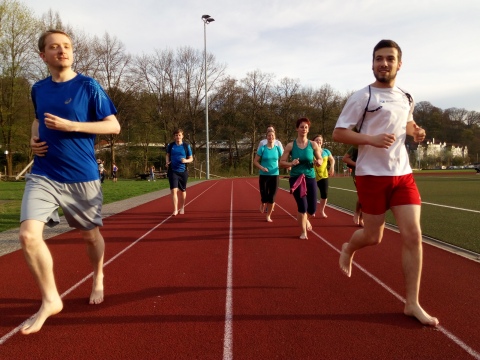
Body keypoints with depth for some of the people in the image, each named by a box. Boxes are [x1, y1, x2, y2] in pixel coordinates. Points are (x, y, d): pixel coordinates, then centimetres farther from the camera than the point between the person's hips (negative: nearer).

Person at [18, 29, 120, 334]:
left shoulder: (88, 86, -5)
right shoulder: (38, 89, 9)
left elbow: (114, 126, -7)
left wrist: (70, 126, -17)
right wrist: (34, 139, 6)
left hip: (82, 176, -3)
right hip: (43, 175, 3)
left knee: (90, 235, 11)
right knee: (29, 235, -13)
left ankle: (98, 278, 42)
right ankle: (50, 300, 6)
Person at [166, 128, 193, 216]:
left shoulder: (186, 146, 0)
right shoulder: (170, 145, 3)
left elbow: (191, 158, 5)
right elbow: (167, 155, 17)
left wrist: (186, 160, -16)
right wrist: (167, 161, -2)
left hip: (183, 171, 0)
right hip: (173, 171, 0)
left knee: (183, 190, 12)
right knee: (174, 190, -12)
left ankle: (182, 207, 32)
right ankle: (175, 210, -8)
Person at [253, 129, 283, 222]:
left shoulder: (278, 149, 2)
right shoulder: (262, 149, -5)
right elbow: (255, 161, -3)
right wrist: (262, 168, -20)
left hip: (274, 175, 2)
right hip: (264, 175, -2)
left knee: (272, 197, 1)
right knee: (264, 196, -1)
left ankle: (268, 215, 17)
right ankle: (263, 204, 36)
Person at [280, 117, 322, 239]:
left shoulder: (313, 145, 0)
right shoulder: (291, 145, -4)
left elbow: (320, 159, 8)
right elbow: (282, 162, -2)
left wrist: (318, 162, -16)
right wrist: (291, 163, -21)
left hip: (310, 178, 2)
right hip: (295, 178, -2)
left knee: (312, 209, 2)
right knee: (302, 207, -9)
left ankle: (306, 219, 41)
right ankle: (303, 232, 15)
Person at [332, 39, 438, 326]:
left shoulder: (407, 99, 12)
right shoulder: (362, 97, -7)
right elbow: (338, 133, -10)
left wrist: (415, 131, 7)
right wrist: (371, 139, -26)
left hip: (403, 174, 5)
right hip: (372, 175, -5)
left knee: (413, 234, -3)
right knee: (373, 236, 3)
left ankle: (413, 303, 7)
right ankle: (348, 249, 40)